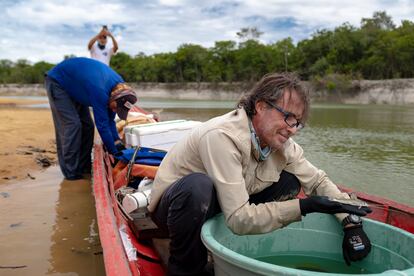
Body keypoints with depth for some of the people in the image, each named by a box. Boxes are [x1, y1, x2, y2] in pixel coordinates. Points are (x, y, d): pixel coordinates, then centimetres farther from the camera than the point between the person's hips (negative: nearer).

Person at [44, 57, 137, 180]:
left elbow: (109, 120, -5)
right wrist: (115, 152, -26)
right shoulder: (100, 90, -40)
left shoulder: (119, 86, -14)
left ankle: (84, 167, 11)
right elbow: (102, 125, -34)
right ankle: (71, 172, -10)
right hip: (57, 82, -8)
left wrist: (118, 143, -13)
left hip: (75, 85, 8)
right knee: (72, 125, -17)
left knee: (87, 126, 2)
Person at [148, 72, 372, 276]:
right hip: (172, 206, -6)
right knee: (197, 185, -40)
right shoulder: (223, 137, -33)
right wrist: (305, 206, -33)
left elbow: (319, 181, 1)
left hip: (223, 210, 6)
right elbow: (240, 219, -34)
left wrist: (352, 222, -14)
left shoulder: (282, 143, -10)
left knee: (290, 181, -5)